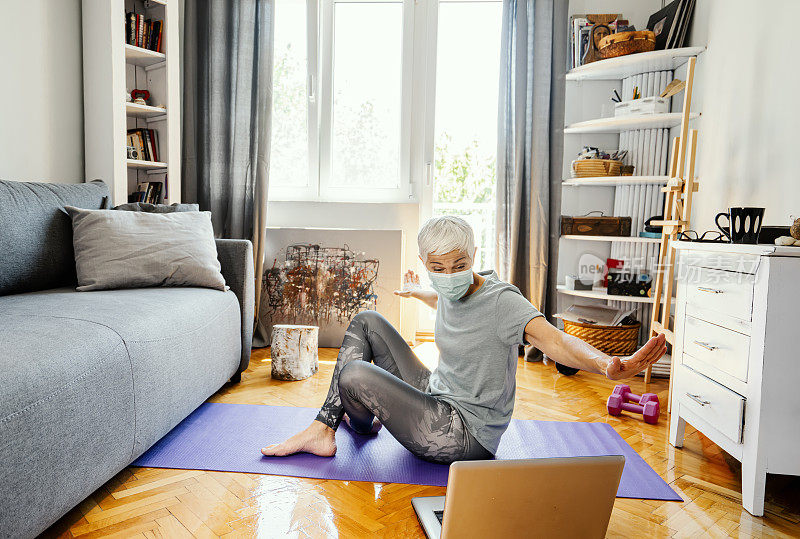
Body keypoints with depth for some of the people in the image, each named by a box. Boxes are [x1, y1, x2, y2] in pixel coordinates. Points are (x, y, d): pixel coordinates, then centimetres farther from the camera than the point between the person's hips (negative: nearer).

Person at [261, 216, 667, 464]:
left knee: (355, 375, -25)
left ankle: (363, 423, 14)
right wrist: (418, 293, 46)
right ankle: (325, 427, 12)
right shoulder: (452, 290, 0)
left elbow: (553, 340, -39)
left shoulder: (500, 299, -24)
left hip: (464, 434, -9)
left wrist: (607, 365, -60)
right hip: (436, 395, 9)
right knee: (367, 321, 8)